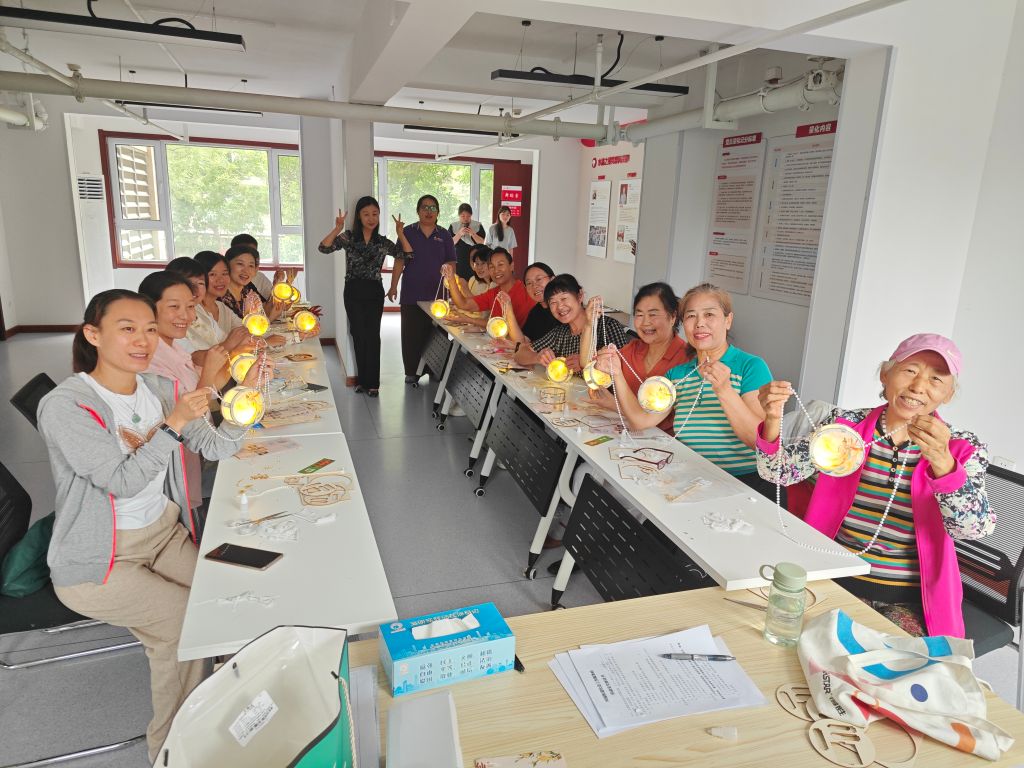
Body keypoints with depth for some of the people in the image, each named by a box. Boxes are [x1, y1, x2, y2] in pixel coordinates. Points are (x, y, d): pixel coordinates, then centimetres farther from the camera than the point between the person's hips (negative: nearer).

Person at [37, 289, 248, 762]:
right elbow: (123, 481, -25)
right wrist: (174, 424, -28)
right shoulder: (65, 407, -19)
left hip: (163, 531, 6)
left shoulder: (161, 389, -1)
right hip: (97, 562, -5)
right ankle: (170, 746, 17)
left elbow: (215, 448, -3)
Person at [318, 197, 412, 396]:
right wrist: (337, 229, -22)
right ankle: (363, 380, 19)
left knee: (372, 335, -2)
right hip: (353, 291, 0)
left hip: (374, 292, 0)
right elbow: (324, 248, -11)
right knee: (359, 334, 6)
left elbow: (408, 255, 0)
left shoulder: (383, 242, 6)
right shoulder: (349, 237, 1)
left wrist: (401, 234, -11)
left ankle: (372, 382, 6)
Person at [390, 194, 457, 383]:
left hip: (437, 295, 1)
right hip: (412, 294, -1)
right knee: (411, 333, 3)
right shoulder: (408, 232, 3)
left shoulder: (444, 237, 8)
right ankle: (411, 372, 12)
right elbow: (399, 261, 1)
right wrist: (393, 286, -6)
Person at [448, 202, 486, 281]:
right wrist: (459, 234, -14)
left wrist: (473, 234, -15)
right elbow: (451, 244, -2)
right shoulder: (453, 226, 4)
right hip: (458, 262, 0)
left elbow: (482, 242, 0)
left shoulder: (478, 226, 4)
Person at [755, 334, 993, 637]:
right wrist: (773, 420, -25)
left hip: (911, 599, -1)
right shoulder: (845, 424, 0)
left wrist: (941, 461, -33)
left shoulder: (963, 449, -1)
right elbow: (779, 473, -5)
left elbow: (975, 528, -16)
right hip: (836, 579, 1)